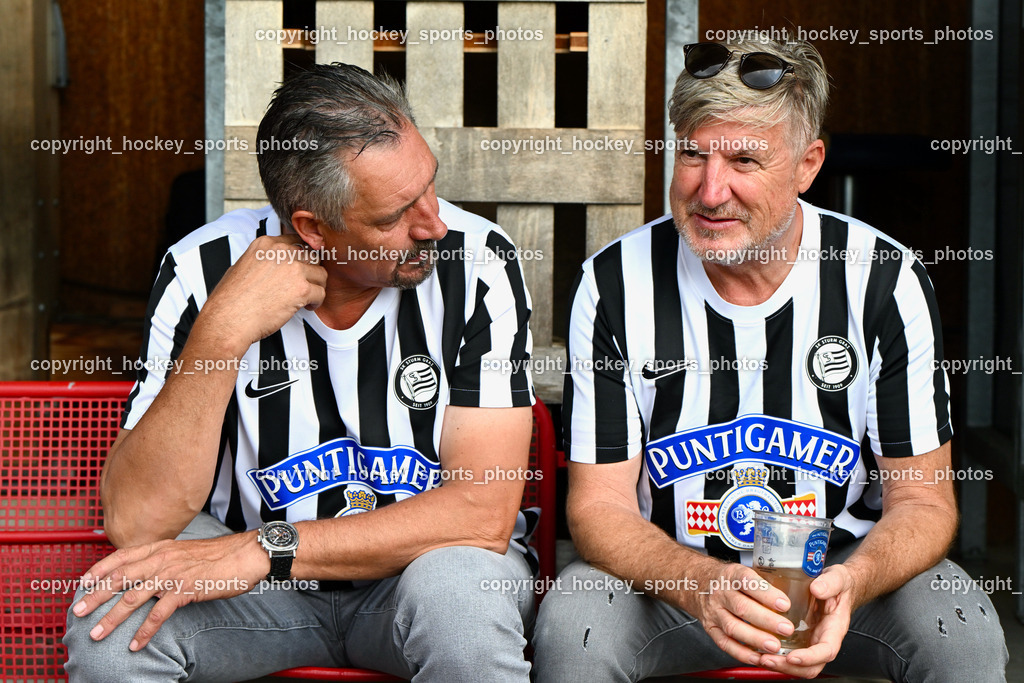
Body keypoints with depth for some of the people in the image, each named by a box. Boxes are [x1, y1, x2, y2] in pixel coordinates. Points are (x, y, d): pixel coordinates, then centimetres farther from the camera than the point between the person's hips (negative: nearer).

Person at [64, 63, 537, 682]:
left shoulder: (477, 262, -16)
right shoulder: (206, 270, -14)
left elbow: (484, 511, -21)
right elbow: (135, 521, -19)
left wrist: (262, 551, -27)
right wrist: (222, 332, -30)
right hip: (258, 583, 2)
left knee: (460, 603, -35)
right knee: (109, 622, -26)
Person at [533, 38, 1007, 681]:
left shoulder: (886, 280, -10)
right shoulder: (615, 284, -11)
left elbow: (922, 498, -7)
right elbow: (599, 502, -11)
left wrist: (850, 583, -31)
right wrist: (700, 583, -32)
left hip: (843, 566, 0)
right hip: (667, 572, 0)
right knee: (573, 627, -30)